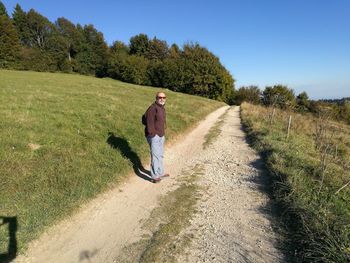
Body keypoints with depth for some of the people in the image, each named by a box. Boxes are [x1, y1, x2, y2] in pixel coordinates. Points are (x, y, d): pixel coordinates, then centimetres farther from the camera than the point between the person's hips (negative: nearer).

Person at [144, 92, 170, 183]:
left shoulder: (162, 108, 15)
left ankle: (160, 173, 29)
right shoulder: (152, 108, -15)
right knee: (155, 155, -11)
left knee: (160, 155, 17)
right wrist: (152, 134, -22)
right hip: (154, 136, -9)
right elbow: (149, 122, -19)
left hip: (161, 135, 10)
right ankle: (155, 176, -6)